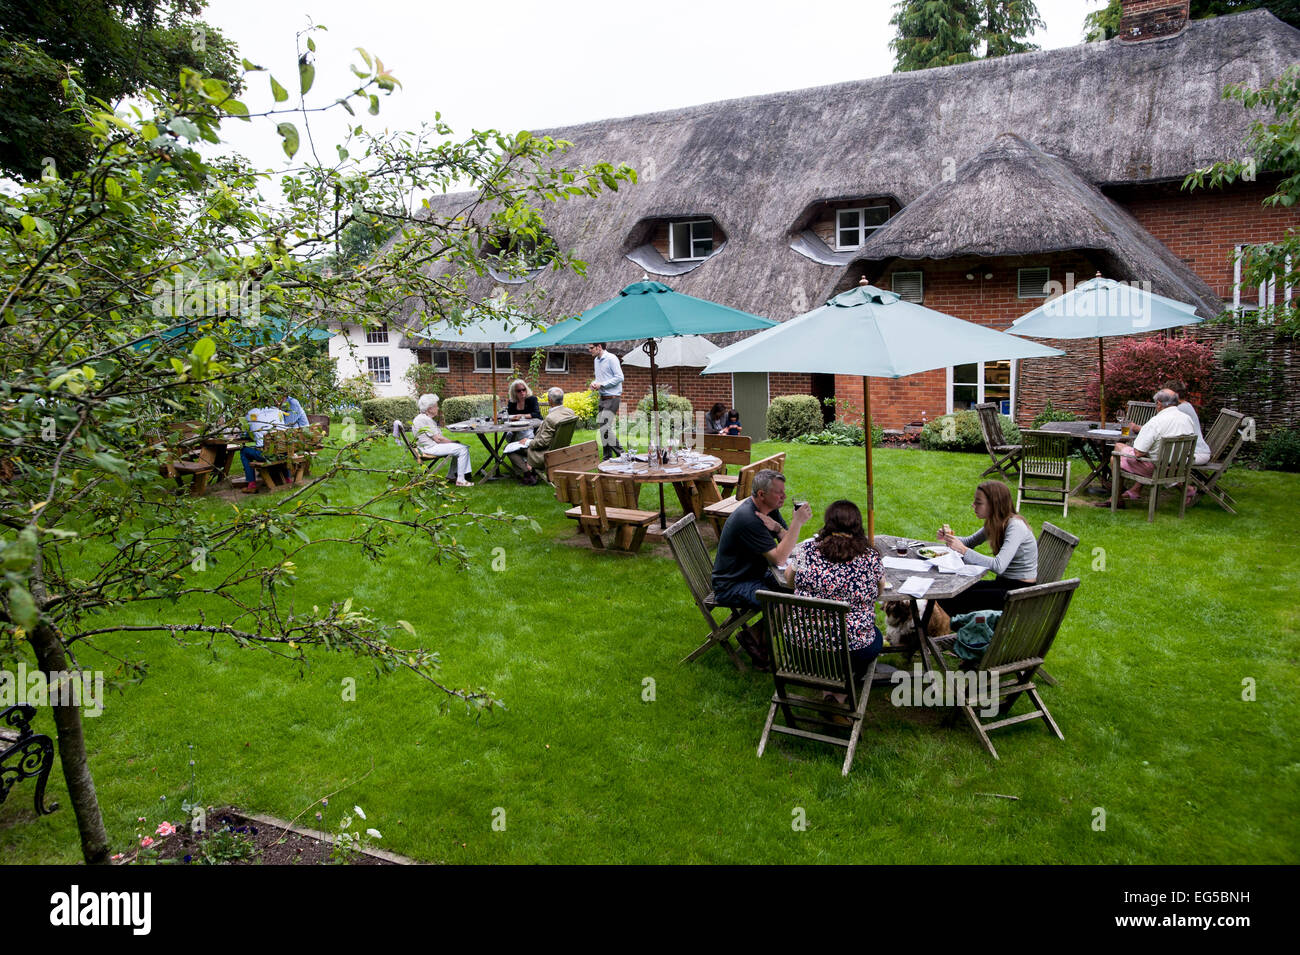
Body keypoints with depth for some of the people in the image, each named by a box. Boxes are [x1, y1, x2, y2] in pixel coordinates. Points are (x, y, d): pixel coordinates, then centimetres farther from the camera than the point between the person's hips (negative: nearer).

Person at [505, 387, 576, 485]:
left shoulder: (551, 418, -31)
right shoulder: (570, 412, -6)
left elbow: (543, 442, -25)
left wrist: (528, 442, -9)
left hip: (546, 453, -9)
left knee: (509, 448, 0)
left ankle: (529, 475, -4)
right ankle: (530, 469, 23)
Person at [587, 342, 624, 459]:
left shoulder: (611, 358, -11)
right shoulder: (596, 360, 16)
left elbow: (619, 377, -16)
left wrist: (601, 385, -17)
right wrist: (594, 383, 4)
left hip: (612, 397, -9)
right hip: (602, 397, 9)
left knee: (605, 426, -16)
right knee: (604, 427, 9)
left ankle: (620, 454, -8)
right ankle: (608, 457, 16)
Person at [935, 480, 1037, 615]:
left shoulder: (1015, 526, -23)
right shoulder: (994, 523, 3)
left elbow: (998, 566, -33)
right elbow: (971, 542, 18)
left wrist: (963, 550, -34)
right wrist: (949, 538, -3)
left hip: (1021, 590, -8)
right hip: (1003, 582, 8)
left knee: (955, 600, -16)